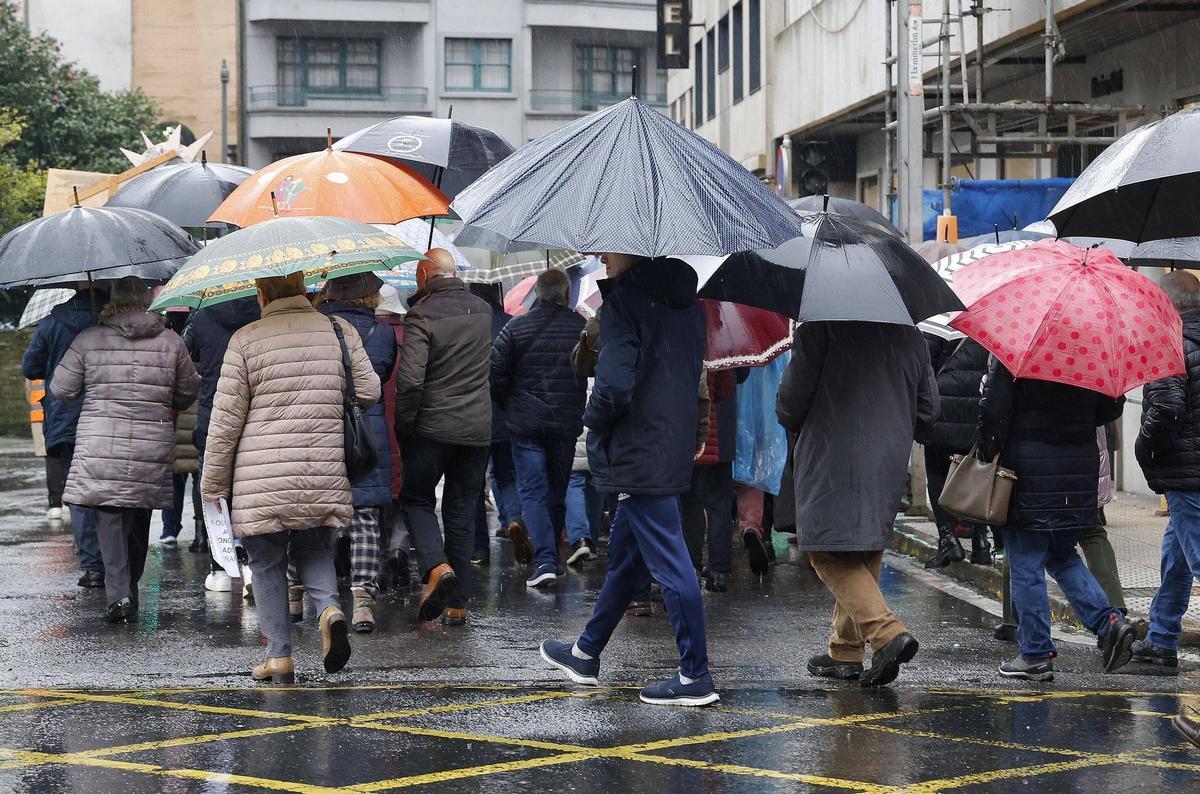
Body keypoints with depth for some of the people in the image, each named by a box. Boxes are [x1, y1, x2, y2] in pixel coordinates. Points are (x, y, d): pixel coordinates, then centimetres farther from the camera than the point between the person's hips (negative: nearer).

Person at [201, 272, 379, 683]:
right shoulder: (340, 330, 6)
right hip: (326, 475, 3)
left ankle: (279, 657, 8)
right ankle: (330, 608, -9)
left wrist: (213, 485, 5)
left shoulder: (246, 339, -3)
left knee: (268, 564, 10)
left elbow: (226, 417, -2)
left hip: (262, 476, -3)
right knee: (314, 550, 20)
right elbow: (369, 393, 7)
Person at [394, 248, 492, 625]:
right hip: (477, 428, 5)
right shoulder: (483, 310, 7)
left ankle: (437, 568, -13)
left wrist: (403, 426, -7)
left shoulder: (421, 315, -12)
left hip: (431, 428, -5)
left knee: (417, 499, 12)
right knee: (462, 514, 11)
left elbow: (409, 380, -20)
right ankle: (457, 603, 11)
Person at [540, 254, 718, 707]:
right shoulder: (685, 303, 11)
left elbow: (615, 382, -25)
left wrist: (594, 420, -5)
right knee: (623, 555, 20)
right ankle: (586, 654, 34)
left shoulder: (626, 299, -16)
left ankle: (695, 677, -3)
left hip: (640, 456, -9)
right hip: (674, 445, 9)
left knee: (668, 563, -6)